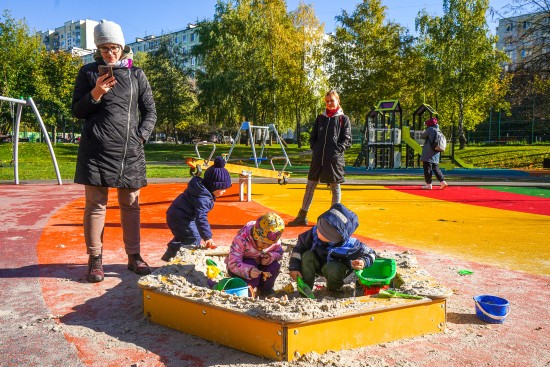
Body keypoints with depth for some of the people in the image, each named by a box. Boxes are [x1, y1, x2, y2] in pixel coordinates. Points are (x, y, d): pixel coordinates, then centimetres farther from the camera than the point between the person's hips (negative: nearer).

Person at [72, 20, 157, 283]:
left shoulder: (136, 74, 9)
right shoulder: (88, 72, 7)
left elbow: (150, 112, 12)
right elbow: (77, 111, 8)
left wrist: (141, 136, -2)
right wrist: (95, 94, -9)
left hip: (130, 151, 1)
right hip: (96, 150, -1)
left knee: (130, 204, 7)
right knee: (95, 205, 1)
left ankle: (133, 256, 18)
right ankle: (95, 259, 12)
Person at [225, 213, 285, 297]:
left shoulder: (275, 240, -20)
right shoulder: (242, 239, -35)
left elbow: (279, 252, -2)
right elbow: (233, 263, -38)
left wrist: (271, 256, -28)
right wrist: (249, 271, -57)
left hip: (259, 263, 4)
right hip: (243, 264, -4)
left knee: (275, 265, -24)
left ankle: (265, 288, -1)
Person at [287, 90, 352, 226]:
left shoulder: (343, 119, 3)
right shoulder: (320, 118, 14)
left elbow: (347, 140, -1)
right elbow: (313, 137, 18)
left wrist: (337, 150, -12)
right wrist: (315, 149, 3)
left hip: (334, 159, -4)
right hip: (318, 158, 4)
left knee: (335, 187, 4)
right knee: (310, 186, 5)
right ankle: (302, 216, 11)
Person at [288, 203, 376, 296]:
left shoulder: (350, 245, -34)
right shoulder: (314, 232, -27)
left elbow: (370, 253, -18)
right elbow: (299, 247, -13)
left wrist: (363, 262, -40)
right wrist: (294, 267, -18)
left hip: (336, 267, -3)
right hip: (318, 264, 3)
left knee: (333, 270, -37)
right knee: (307, 256, -27)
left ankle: (332, 290, -2)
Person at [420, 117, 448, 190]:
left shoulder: (430, 129, -10)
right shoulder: (438, 130, 12)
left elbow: (422, 137, -5)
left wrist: (424, 132, 16)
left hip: (428, 153, -8)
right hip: (436, 153, 8)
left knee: (427, 168, -2)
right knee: (435, 168, 13)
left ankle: (428, 184, -3)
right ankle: (442, 182, 6)